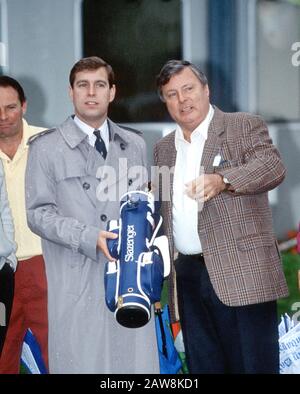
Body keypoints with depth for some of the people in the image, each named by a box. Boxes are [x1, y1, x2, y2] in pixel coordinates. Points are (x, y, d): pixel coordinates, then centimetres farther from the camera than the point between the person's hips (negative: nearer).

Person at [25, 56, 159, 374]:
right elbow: (39, 213, -3)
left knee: (136, 363, 2)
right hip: (77, 283, -3)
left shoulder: (134, 145, 15)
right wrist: (90, 237, -16)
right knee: (82, 364, -1)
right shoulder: (47, 148, 2)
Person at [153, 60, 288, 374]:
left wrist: (222, 180, -33)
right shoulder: (163, 149, 19)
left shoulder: (245, 127, 2)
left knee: (254, 364, -5)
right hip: (188, 274, 5)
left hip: (242, 272, -5)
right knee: (203, 366, 9)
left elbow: (273, 166, -16)